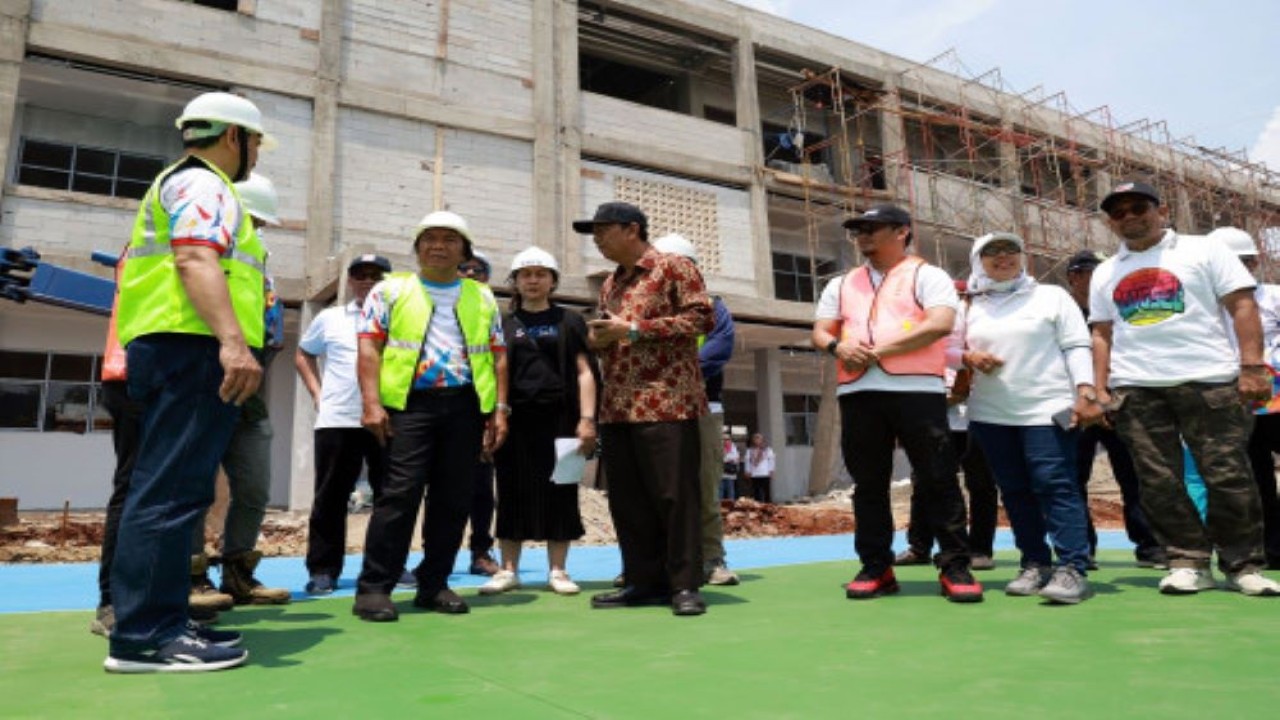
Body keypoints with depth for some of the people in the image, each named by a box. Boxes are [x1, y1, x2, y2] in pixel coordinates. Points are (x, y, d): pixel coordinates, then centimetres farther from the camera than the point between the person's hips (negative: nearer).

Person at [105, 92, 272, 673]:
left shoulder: (179, 183, 30)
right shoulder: (203, 183, -3)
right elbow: (196, 259, -21)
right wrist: (232, 340, -33)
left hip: (168, 348, 11)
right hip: (193, 348, -11)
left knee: (167, 491, 10)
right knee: (172, 491, -12)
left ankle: (157, 623, 16)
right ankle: (143, 635, -9)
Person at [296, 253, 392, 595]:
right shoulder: (329, 318, 11)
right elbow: (303, 354, 24)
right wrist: (317, 393, 12)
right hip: (336, 421, 1)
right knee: (331, 497, 4)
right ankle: (323, 569, 13)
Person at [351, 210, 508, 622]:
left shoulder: (482, 297, 16)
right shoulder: (391, 289, 8)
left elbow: (497, 355, 13)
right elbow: (369, 346, 0)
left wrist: (500, 408, 4)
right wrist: (371, 403, -10)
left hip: (465, 405, 3)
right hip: (410, 403, -3)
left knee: (454, 498, 5)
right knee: (400, 493, -8)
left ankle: (433, 584, 16)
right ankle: (374, 587, 0)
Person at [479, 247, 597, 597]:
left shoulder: (569, 322, 9)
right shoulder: (503, 325, 14)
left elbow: (584, 372, 4)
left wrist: (586, 418, -6)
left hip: (558, 419, -1)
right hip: (516, 420, 1)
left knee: (559, 493, 2)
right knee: (513, 495, 4)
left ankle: (557, 570, 12)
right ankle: (508, 569, 14)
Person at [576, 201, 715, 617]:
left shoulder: (673, 267, 1)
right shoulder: (610, 285, 22)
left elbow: (702, 316, -11)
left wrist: (635, 328, -14)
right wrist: (599, 340, 3)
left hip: (666, 402, -7)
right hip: (616, 407, 8)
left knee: (674, 495, -4)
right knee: (627, 499, 8)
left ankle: (684, 585, 6)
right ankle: (644, 581, 18)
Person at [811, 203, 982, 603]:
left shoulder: (927, 276, 5)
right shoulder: (841, 285, 21)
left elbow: (940, 324, -11)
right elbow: (819, 331, 14)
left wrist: (877, 350, -13)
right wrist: (837, 346, -11)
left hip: (917, 389, -4)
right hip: (858, 393, 4)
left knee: (939, 481, -1)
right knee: (868, 484, 7)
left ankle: (955, 567, 8)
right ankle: (876, 568, 15)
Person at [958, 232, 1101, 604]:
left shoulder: (1051, 296, 6)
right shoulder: (972, 307, 14)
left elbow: (1077, 347, 0)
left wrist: (1086, 393, -11)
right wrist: (970, 358, -5)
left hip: (1046, 409, -4)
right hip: (991, 414, 4)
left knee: (1056, 487, -9)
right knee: (1015, 492, 7)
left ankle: (1072, 569, -7)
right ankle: (1035, 565, 15)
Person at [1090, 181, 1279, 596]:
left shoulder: (1203, 252, 8)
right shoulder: (1105, 273, 17)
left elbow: (1242, 305, 2)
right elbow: (1102, 334, 15)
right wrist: (1099, 388, 5)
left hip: (1208, 379, -2)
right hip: (1134, 388, 3)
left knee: (1229, 476, -2)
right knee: (1158, 481, 1)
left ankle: (1243, 565, 11)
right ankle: (1189, 563, 10)